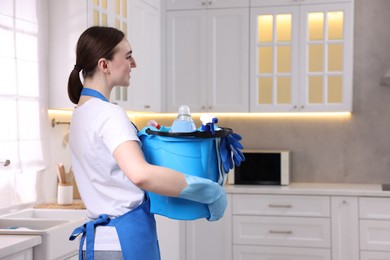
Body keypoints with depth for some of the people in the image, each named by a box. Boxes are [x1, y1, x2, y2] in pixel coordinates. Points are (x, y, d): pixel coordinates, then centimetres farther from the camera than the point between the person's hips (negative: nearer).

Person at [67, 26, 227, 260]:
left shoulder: (81, 113, 12)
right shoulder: (109, 114, -17)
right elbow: (140, 174, -34)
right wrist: (208, 191, -26)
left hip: (98, 237, 10)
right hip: (125, 240, -10)